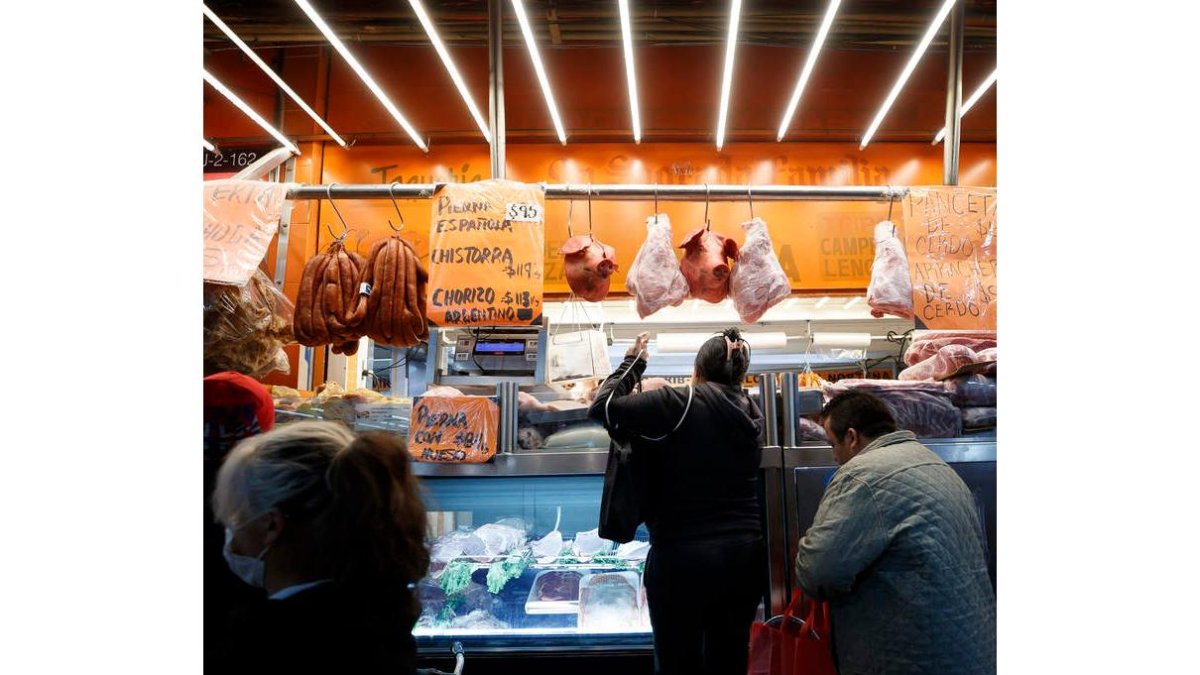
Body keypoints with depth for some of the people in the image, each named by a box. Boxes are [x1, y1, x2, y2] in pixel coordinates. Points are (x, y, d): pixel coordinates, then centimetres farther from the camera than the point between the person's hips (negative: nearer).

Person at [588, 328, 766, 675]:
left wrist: (633, 360, 1)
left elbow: (602, 407, -13)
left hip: (682, 556, -5)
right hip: (744, 555, 6)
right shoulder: (750, 413, 6)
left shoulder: (678, 403, -13)